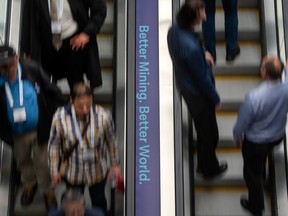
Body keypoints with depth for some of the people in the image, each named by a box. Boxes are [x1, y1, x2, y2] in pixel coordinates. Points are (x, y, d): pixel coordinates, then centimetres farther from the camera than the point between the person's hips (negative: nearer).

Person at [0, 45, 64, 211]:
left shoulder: (33, 69, -17)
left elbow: (53, 92, -9)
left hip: (40, 129, -2)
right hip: (16, 134, 2)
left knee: (43, 163, 11)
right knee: (23, 161, 25)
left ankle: (48, 191, 37)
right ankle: (29, 185, 55)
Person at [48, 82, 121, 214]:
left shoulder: (103, 116, -25)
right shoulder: (60, 117, -25)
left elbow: (111, 141, -7)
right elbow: (54, 146, -10)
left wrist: (115, 164, 3)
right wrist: (54, 170, -3)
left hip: (98, 172, 1)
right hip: (72, 173, 0)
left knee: (99, 201, 27)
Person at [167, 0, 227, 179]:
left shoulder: (174, 30, -12)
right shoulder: (192, 47, -38)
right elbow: (203, 79, -25)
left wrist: (203, 54, -2)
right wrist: (216, 99, -10)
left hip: (185, 86, 8)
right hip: (198, 93, -8)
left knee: (202, 127, 29)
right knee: (209, 133, 16)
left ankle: (204, 163, 50)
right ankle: (210, 168, 39)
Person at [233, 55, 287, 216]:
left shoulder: (253, 97, -39)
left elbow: (242, 123, -22)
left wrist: (237, 137, 0)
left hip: (254, 142, -4)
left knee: (252, 172, 21)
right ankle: (261, 175, 65)